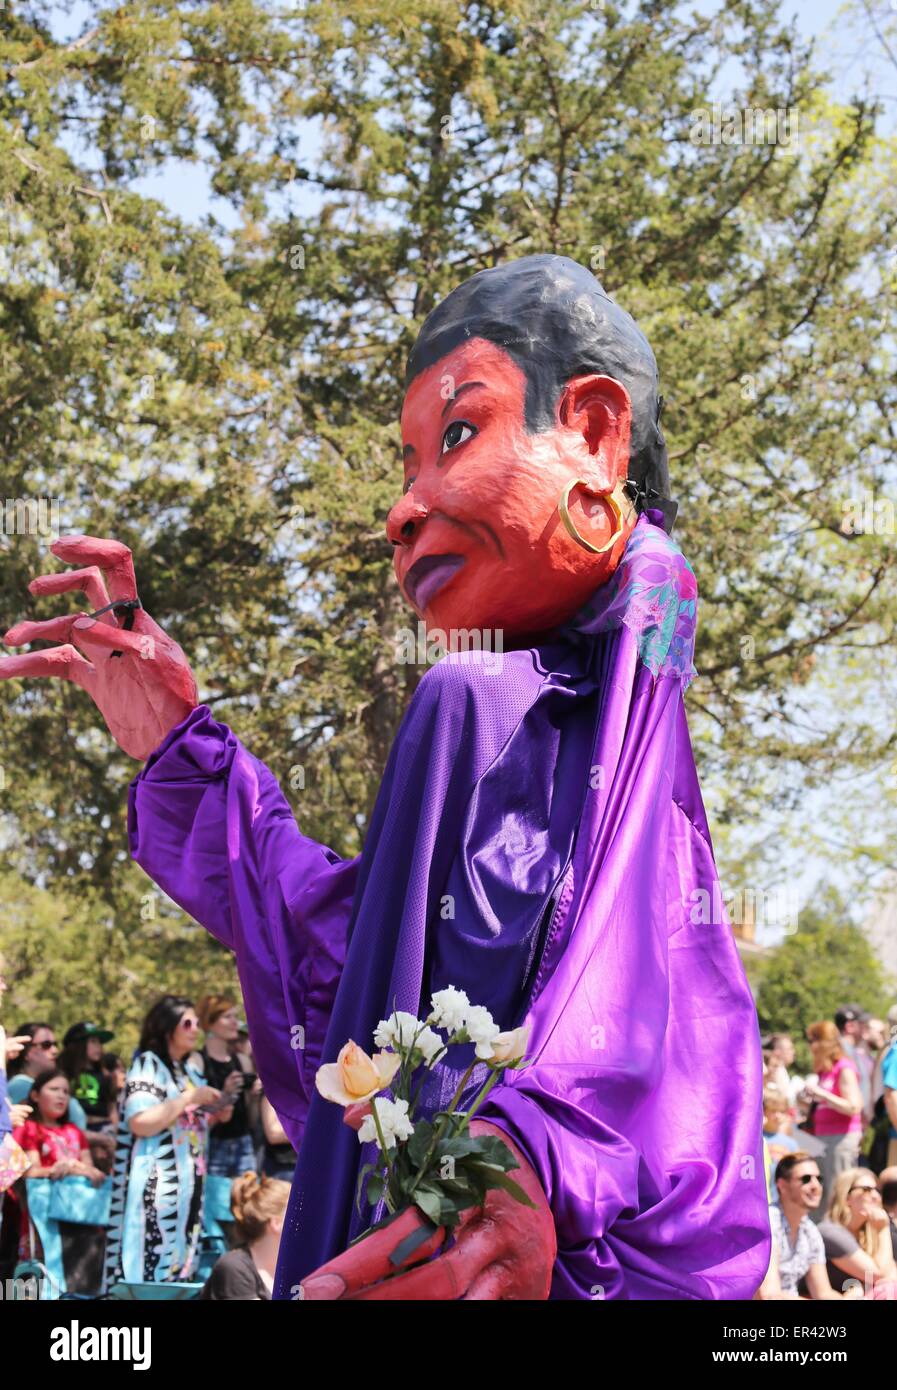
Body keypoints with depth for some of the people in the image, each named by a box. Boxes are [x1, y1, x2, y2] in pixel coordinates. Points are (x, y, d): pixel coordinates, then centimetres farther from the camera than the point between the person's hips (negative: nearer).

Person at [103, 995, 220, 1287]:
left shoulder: (187, 1070, 16)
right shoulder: (147, 1065, -8)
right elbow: (140, 1123, -21)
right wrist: (189, 1098, -16)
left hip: (185, 1183, 8)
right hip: (155, 1185, -8)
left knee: (177, 1262, 8)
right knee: (150, 1264, -11)